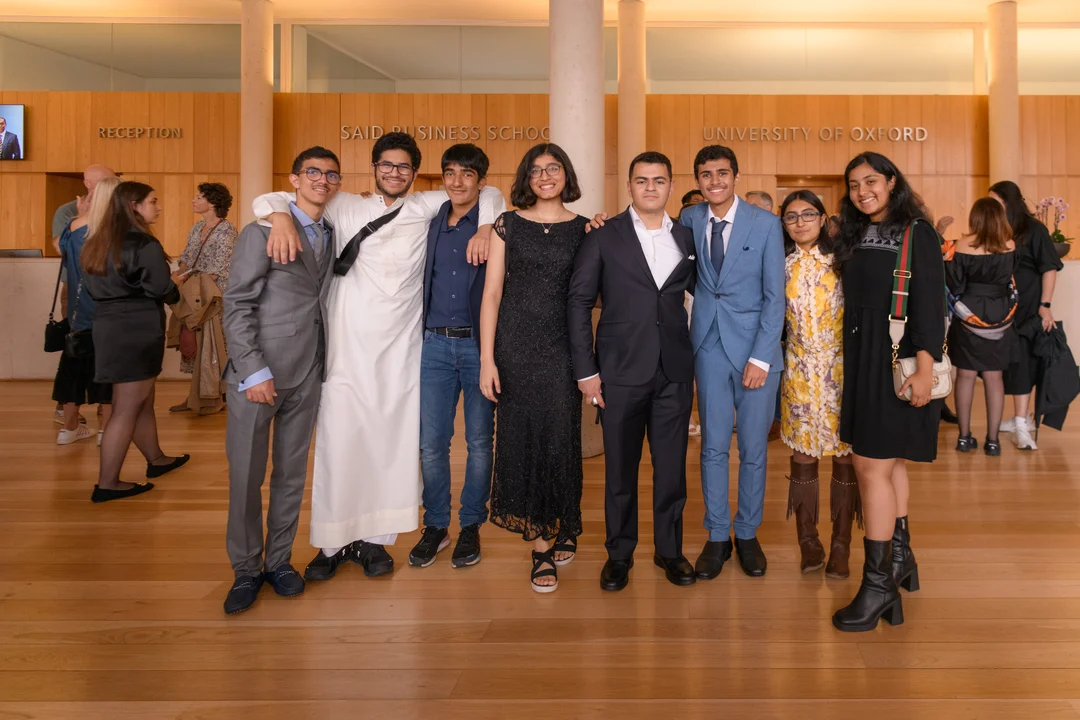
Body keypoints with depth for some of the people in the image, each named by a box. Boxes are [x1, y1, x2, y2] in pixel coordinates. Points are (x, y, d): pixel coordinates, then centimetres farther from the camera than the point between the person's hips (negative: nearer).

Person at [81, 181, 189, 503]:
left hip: (110, 324, 9)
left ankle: (156, 459, 36)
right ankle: (107, 484, 5)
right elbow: (162, 289, -18)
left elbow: (91, 286, 15)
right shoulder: (145, 244, -16)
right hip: (137, 330, -9)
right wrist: (175, 293, 3)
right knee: (127, 408, -1)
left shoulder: (100, 242, 10)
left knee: (142, 401, 21)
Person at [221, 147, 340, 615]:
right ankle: (246, 571, 18)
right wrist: (254, 372, -15)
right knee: (245, 476, 3)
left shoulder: (333, 236, 12)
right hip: (257, 372, -4)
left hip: (307, 375, 5)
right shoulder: (263, 232, -4)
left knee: (292, 474, 11)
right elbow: (237, 305, -9)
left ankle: (279, 560, 25)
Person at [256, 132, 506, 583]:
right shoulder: (346, 208, 9)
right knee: (338, 444, -1)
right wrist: (282, 217, -13)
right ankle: (331, 543, 14)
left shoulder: (426, 209, 11)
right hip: (348, 349, -1)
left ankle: (373, 538, 18)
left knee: (391, 444, 4)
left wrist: (486, 226, -1)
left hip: (401, 353, 1)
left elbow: (487, 193, 18)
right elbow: (270, 198, 9)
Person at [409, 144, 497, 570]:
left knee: (480, 441, 6)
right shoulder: (431, 222, 11)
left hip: (478, 343, -3)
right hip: (436, 343, 3)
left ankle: (471, 526, 20)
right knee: (431, 442, 5)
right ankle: (435, 526, 20)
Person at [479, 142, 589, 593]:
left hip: (562, 345, 0)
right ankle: (542, 547, 16)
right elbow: (492, 293, 0)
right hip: (515, 344, 0)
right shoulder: (508, 225, 5)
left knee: (560, 438, 1)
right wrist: (487, 359, -5)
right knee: (521, 437, 2)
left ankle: (563, 527, 28)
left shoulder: (583, 229, 7)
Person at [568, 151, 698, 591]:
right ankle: (619, 553, 25)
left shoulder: (686, 238, 9)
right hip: (621, 372, -2)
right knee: (620, 467, 8)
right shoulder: (603, 237, 0)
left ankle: (669, 549, 28)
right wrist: (585, 370, -6)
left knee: (672, 465, 9)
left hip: (675, 372, 3)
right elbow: (579, 303, -2)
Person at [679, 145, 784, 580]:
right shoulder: (689, 219, 5)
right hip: (709, 346, 2)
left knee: (753, 449, 6)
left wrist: (761, 358, -11)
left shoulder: (765, 224, -3)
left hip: (756, 348, -1)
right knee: (713, 447, 6)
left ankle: (748, 535, 23)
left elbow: (775, 297, -4)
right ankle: (717, 537, 19)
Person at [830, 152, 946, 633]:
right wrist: (849, 358, 7)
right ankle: (900, 556, 30)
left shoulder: (916, 233, -6)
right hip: (860, 359, 7)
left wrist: (924, 369, -20)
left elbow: (930, 303, -13)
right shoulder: (854, 235, 12)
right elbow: (852, 300, 11)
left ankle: (879, 583, 0)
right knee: (887, 461, 15)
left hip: (896, 362, -6)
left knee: (872, 466, -9)